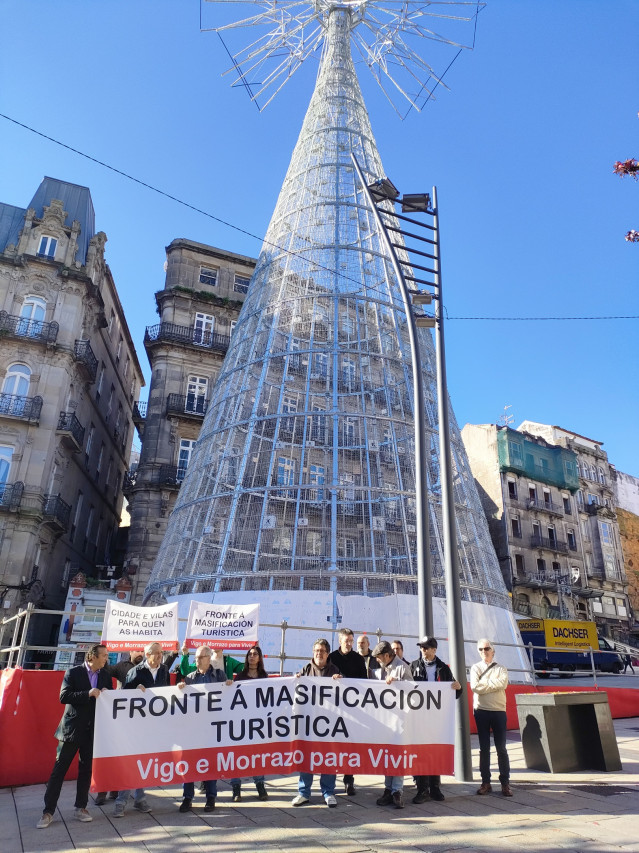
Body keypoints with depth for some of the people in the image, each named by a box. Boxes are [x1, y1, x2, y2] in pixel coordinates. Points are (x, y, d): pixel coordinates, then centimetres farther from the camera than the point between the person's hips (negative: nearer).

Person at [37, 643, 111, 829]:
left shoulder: (105, 676, 5)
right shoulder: (73, 673, -7)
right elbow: (64, 697, -16)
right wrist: (88, 694, -25)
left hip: (93, 730, 4)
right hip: (72, 729, -3)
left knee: (86, 770, 10)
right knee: (59, 769, 2)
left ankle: (80, 807, 23)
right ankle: (48, 811, 14)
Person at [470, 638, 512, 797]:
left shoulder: (501, 668, 6)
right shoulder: (475, 668, 6)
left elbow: (503, 683, -15)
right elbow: (475, 687, -10)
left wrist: (485, 684, -11)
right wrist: (494, 684, -10)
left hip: (498, 711, 0)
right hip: (481, 711, 0)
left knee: (501, 748, 2)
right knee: (484, 748, 6)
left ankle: (505, 783, 11)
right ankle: (486, 782, 14)